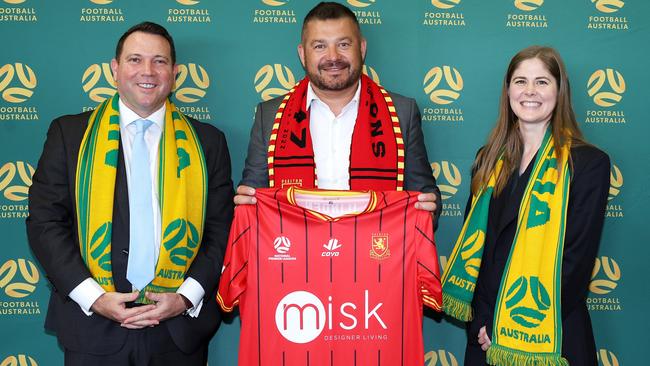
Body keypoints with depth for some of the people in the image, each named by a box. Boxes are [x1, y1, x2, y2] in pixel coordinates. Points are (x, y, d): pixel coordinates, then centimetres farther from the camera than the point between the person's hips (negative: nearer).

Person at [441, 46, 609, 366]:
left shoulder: (589, 163, -6)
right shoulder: (489, 158, 6)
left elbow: (577, 257, -11)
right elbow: (471, 240, 5)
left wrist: (526, 326, -14)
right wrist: (481, 323, -5)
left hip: (552, 337, -3)